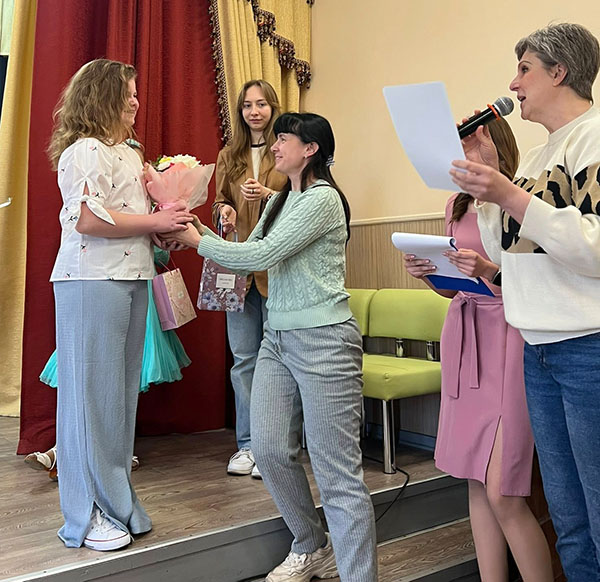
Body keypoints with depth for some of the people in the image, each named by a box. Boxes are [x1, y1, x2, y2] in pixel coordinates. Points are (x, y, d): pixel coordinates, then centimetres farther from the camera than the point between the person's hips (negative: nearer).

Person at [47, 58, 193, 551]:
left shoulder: (126, 153, 21)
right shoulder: (85, 150, -9)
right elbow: (88, 218, -20)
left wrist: (167, 219, 13)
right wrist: (155, 221, -15)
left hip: (131, 279, 9)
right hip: (92, 282, -9)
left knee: (121, 391, 11)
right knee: (93, 393, -3)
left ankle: (117, 502, 22)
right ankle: (90, 515, 8)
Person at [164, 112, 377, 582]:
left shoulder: (322, 198, -9)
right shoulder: (279, 203, 19)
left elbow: (262, 255, -15)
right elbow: (248, 256, 16)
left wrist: (198, 242, -5)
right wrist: (199, 231, 5)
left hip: (323, 341, -8)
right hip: (277, 337, 9)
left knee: (337, 472, -6)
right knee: (270, 450, 7)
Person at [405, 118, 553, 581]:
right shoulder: (458, 205, 13)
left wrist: (490, 271, -23)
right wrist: (428, 273, 0)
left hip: (509, 340, -6)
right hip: (463, 339, 7)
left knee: (502, 494, -8)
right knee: (477, 484, 10)